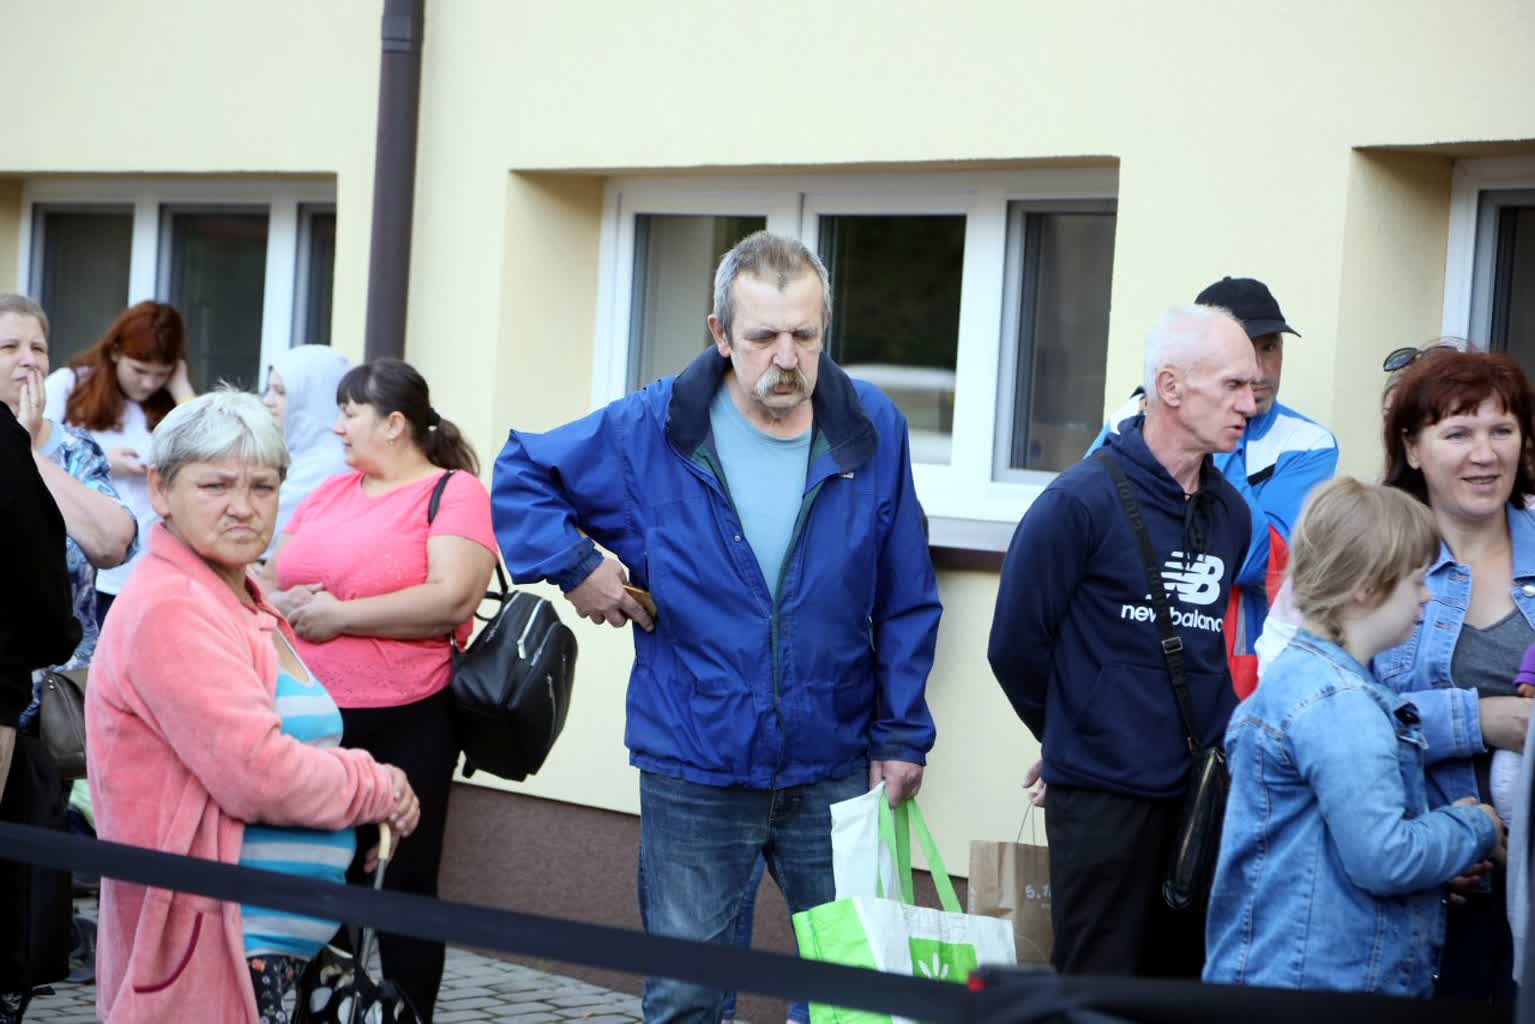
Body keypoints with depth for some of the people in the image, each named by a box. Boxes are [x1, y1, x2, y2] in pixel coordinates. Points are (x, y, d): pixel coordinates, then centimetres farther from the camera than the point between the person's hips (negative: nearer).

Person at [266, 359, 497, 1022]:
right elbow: (270, 578, 15)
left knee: (403, 886, 4)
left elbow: (453, 600, -19)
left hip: (405, 725, -6)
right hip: (309, 718, 6)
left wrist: (339, 616, -16)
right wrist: (290, 604, -9)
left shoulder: (455, 491, -7)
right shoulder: (330, 491, 13)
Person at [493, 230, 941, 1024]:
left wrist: (901, 735, 0)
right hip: (693, 772, -1)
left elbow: (905, 604, 2)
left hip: (835, 773, 1)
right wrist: (574, 566, -5)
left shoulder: (874, 431, -3)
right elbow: (523, 471, 9)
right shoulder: (650, 430, -6)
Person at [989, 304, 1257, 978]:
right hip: (1103, 797, -6)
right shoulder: (1082, 501, -11)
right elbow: (1016, 646, -6)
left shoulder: (1230, 513, 8)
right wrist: (1077, 736, 5)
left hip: (1202, 795, 6)